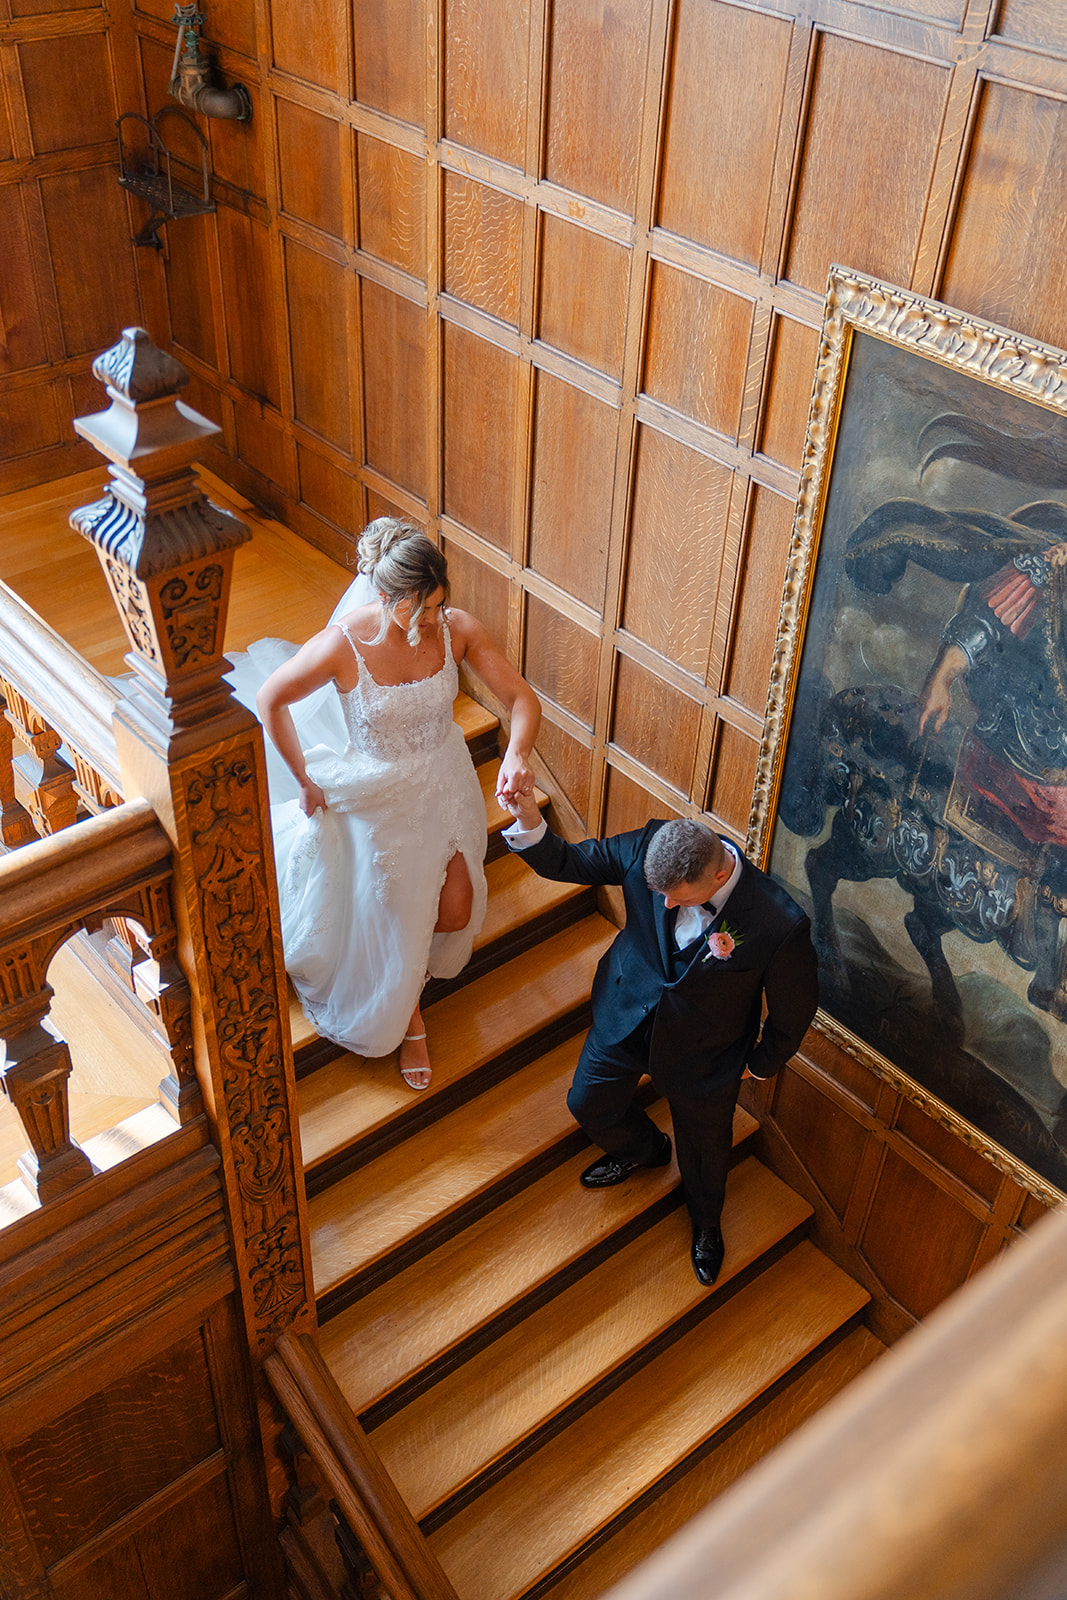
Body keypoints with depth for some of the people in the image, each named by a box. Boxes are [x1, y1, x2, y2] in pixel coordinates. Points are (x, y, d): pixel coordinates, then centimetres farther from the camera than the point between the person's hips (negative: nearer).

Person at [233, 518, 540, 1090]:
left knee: (456, 911, 14)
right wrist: (304, 782, -8)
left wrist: (517, 754, -36)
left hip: (446, 785, 3)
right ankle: (405, 1018, 46)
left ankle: (414, 970, 53)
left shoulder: (458, 629, -20)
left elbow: (522, 699, -15)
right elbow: (270, 700, -15)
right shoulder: (344, 645, -29)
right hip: (378, 799, -3)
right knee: (395, 919, 15)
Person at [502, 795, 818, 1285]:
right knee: (588, 1104, 25)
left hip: (703, 1054, -3)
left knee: (704, 1149, 23)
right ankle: (644, 1148, 61)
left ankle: (706, 1224, 60)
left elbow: (794, 1008, -18)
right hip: (626, 1018, 3)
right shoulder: (648, 847, -28)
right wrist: (531, 825, -36)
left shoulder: (780, 925, -37)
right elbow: (570, 862, -14)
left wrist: (761, 1064, 0)